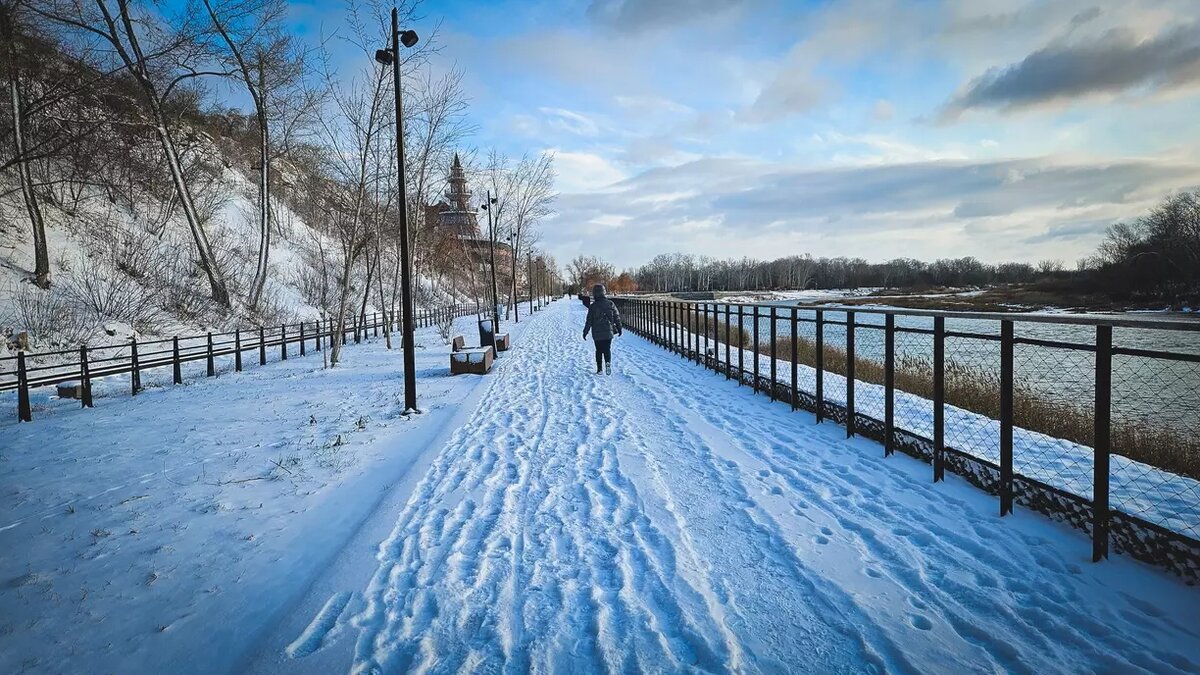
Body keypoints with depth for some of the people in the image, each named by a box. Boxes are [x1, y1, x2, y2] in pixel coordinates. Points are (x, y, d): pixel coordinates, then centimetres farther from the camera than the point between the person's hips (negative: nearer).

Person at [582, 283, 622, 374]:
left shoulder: (592, 307, -8)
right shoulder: (610, 304, -2)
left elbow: (589, 321, -5)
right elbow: (617, 317, 3)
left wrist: (585, 332, 5)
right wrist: (619, 328, 14)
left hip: (597, 334, -1)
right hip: (608, 332, 1)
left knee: (599, 351, 10)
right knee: (607, 349, 10)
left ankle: (599, 369, 8)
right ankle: (608, 363, -16)